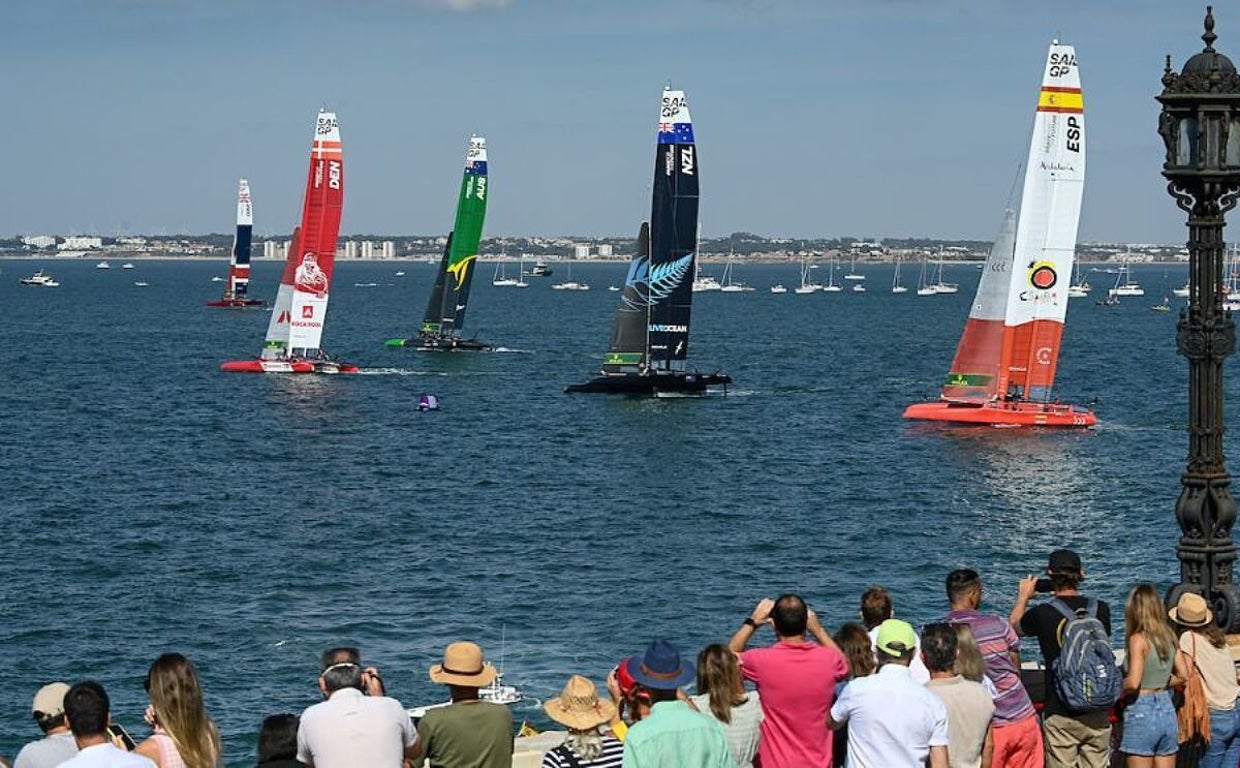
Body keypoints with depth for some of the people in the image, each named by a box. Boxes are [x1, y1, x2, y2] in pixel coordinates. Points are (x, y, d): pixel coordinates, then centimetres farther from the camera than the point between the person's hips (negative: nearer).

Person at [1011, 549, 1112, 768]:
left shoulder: (1042, 614, -11)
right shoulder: (1100, 609, -1)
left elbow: (1013, 627, 12)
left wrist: (1023, 597, 30)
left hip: (1060, 715, -3)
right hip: (1097, 714, 3)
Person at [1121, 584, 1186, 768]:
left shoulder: (1139, 639, -14)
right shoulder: (1169, 637, 6)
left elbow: (1133, 683, -21)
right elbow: (1182, 675, 10)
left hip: (1141, 712, -7)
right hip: (1167, 709, 7)